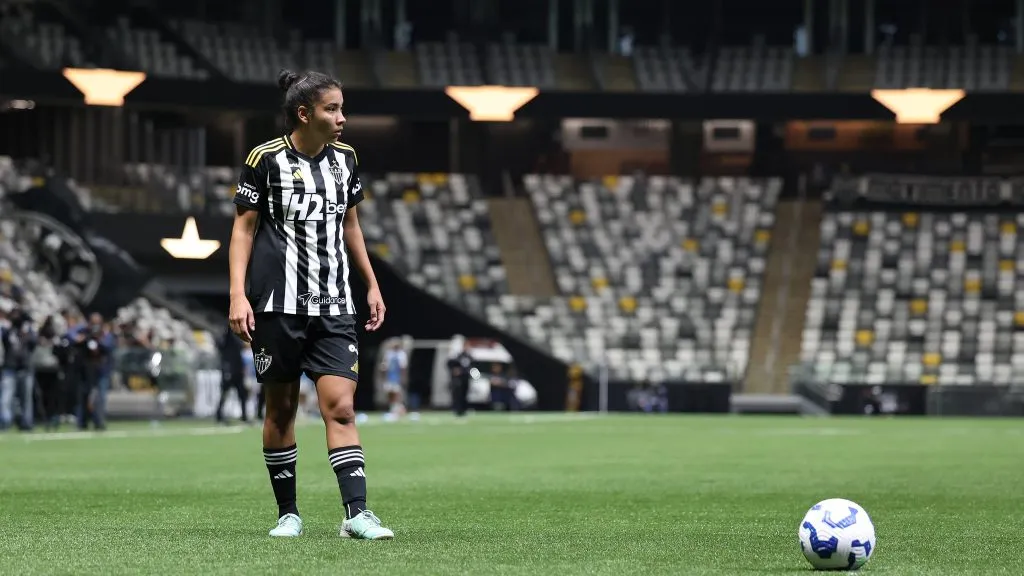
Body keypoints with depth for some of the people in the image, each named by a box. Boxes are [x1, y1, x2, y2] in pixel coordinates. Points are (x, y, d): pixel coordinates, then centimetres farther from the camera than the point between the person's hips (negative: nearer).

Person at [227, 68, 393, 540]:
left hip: (333, 306, 3)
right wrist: (238, 294, -11)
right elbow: (243, 228, -2)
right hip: (277, 304, -3)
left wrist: (372, 284, 22)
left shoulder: (344, 159, 10)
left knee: (340, 406, -9)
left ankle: (357, 514, -15)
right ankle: (288, 513, 16)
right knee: (281, 408, 5)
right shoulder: (266, 159, -5)